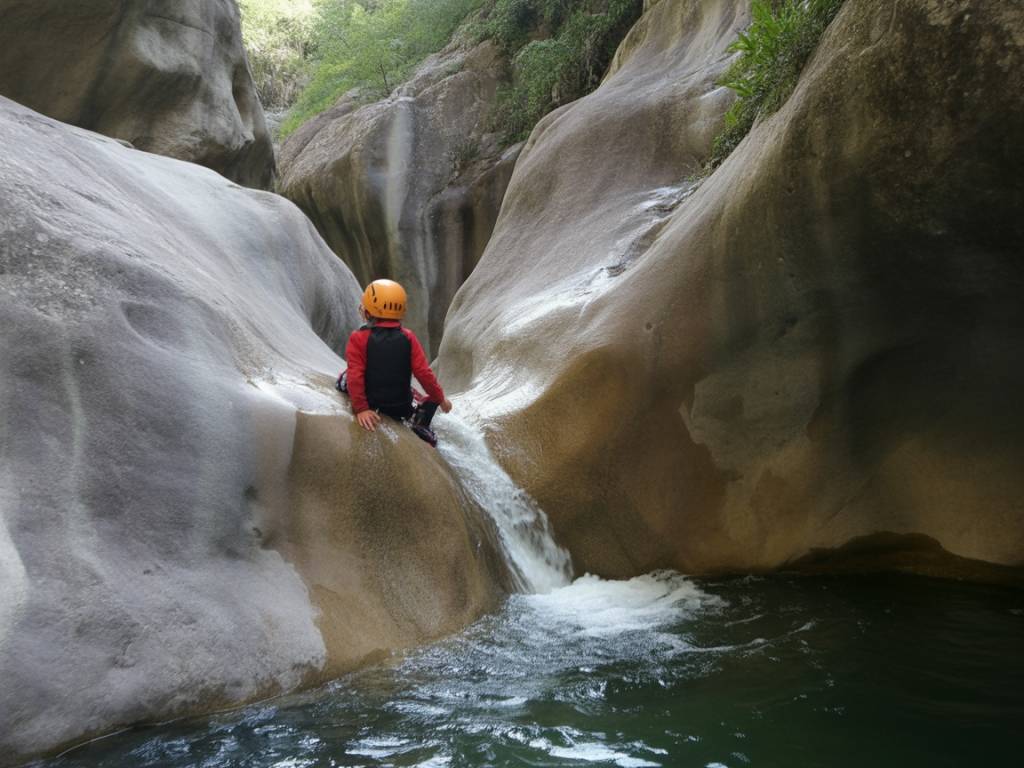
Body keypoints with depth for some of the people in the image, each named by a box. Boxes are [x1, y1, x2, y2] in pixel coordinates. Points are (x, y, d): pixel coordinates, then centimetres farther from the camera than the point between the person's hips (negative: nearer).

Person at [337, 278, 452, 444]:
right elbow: (423, 373, -10)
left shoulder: (359, 338, -14)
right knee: (433, 398, 25)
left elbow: (355, 375, -19)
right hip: (402, 407, -1)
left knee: (345, 377, 26)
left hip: (371, 405, 1)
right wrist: (440, 398, 3)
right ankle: (420, 423, 10)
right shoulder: (408, 338, -9)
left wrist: (361, 408, -14)